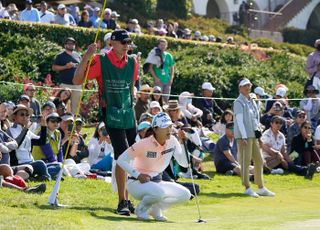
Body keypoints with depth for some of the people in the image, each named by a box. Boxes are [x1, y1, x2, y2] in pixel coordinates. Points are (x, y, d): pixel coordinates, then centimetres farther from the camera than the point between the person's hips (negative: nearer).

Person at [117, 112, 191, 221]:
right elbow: (121, 160, -17)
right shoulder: (144, 144, -20)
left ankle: (155, 209, 7)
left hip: (157, 182, 6)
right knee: (159, 193, -37)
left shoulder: (172, 141, -5)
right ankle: (141, 209, -5)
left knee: (185, 194, -12)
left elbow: (184, 163, -11)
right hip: (137, 182, -6)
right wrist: (138, 175, -24)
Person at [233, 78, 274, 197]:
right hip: (244, 136, -9)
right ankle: (247, 188, -2)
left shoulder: (251, 101, 18)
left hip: (253, 135, 9)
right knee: (245, 162, -6)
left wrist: (258, 132, 13)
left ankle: (261, 188, 15)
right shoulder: (239, 102, -7)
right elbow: (239, 120, -14)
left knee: (259, 161, 10)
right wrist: (244, 137, -20)